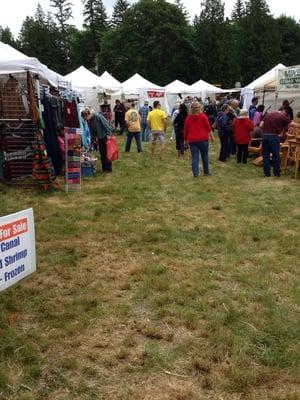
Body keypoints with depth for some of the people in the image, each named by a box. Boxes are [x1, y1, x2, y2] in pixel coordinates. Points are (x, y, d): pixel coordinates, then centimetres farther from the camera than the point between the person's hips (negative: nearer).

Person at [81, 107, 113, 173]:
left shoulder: (97, 116, -23)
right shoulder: (89, 120, 0)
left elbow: (105, 124, -21)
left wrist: (108, 134, -20)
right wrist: (95, 137, 7)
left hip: (105, 135, -8)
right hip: (99, 137, 8)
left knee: (106, 152, -3)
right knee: (101, 152, 11)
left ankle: (108, 168, 5)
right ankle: (104, 168, 20)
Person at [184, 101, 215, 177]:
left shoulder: (188, 118, 5)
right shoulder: (203, 116, -2)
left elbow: (186, 130, 10)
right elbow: (208, 127, -3)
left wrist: (185, 140, 20)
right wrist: (212, 136, 5)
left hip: (192, 140, 1)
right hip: (203, 139, -1)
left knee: (194, 157, 1)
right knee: (205, 156, 12)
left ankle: (195, 173, -5)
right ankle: (206, 172, 22)